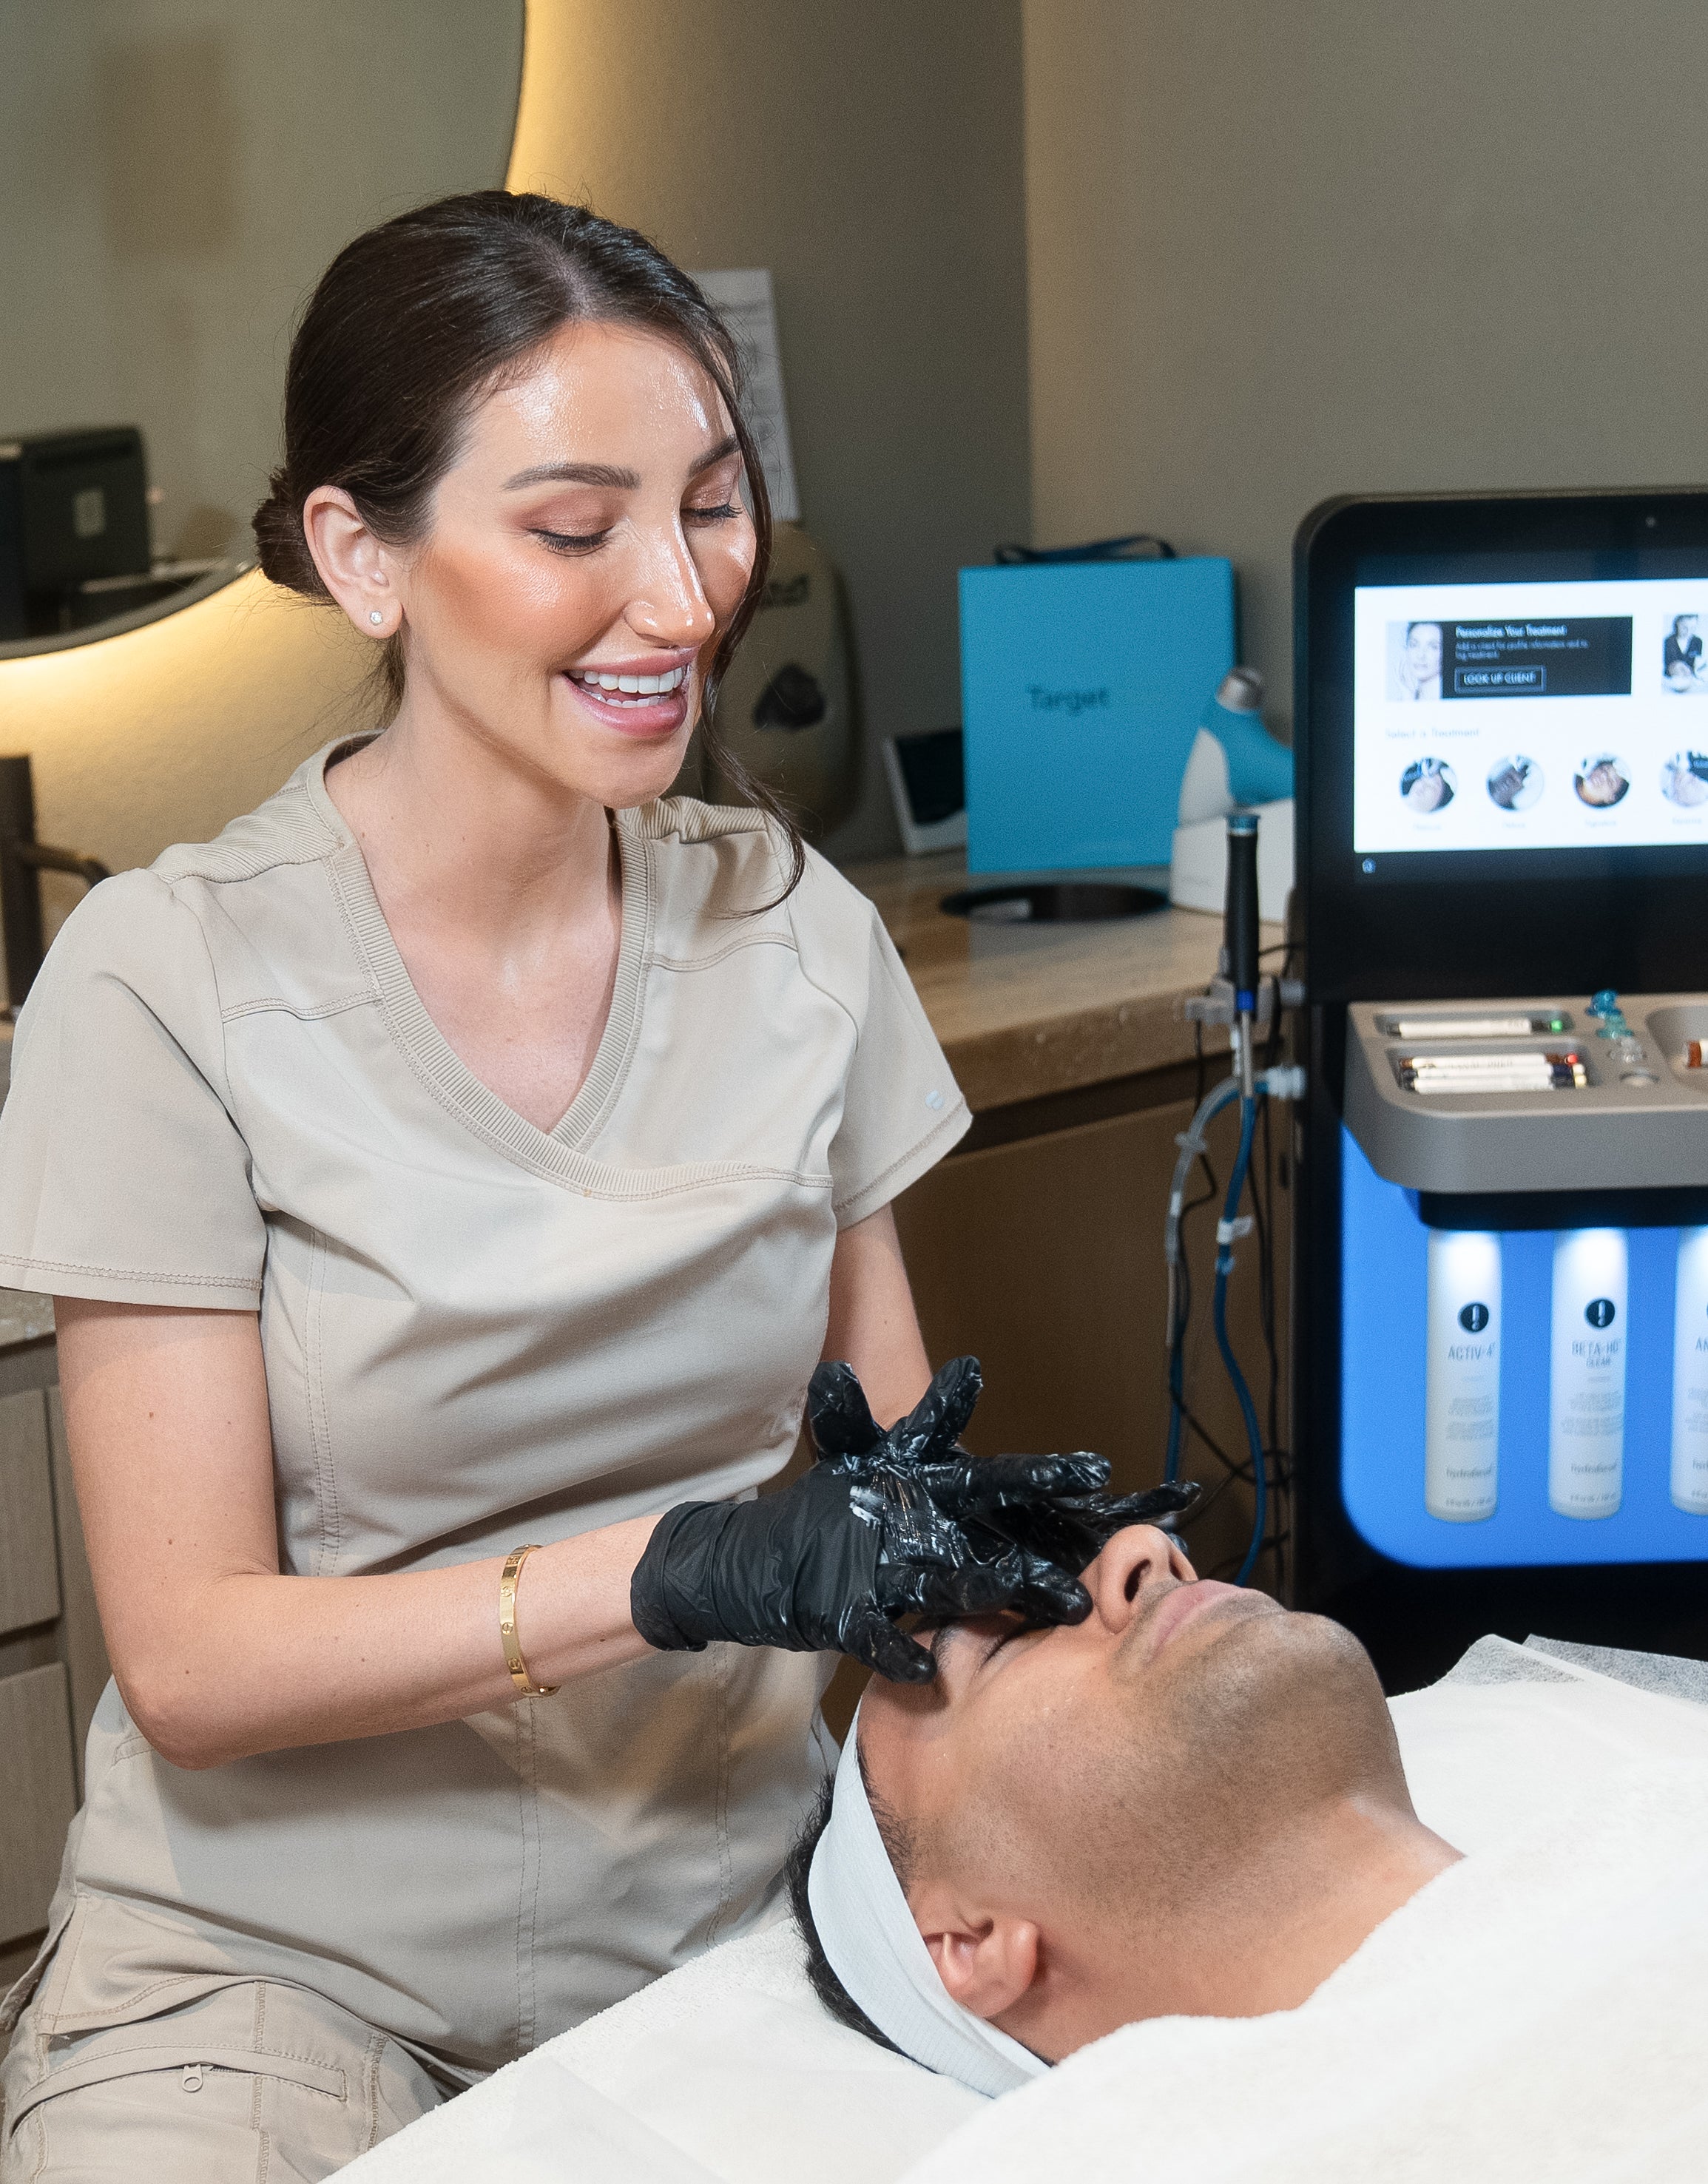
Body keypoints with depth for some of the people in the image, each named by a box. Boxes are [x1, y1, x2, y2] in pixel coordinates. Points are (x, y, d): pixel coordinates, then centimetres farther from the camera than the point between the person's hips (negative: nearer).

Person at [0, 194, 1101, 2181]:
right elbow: (190, 1660, -13)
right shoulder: (171, 980, -11)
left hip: (731, 1910, 4)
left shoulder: (792, 925, 2)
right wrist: (686, 1569, -25)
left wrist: (946, 1505, -12)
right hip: (286, 1960, -3)